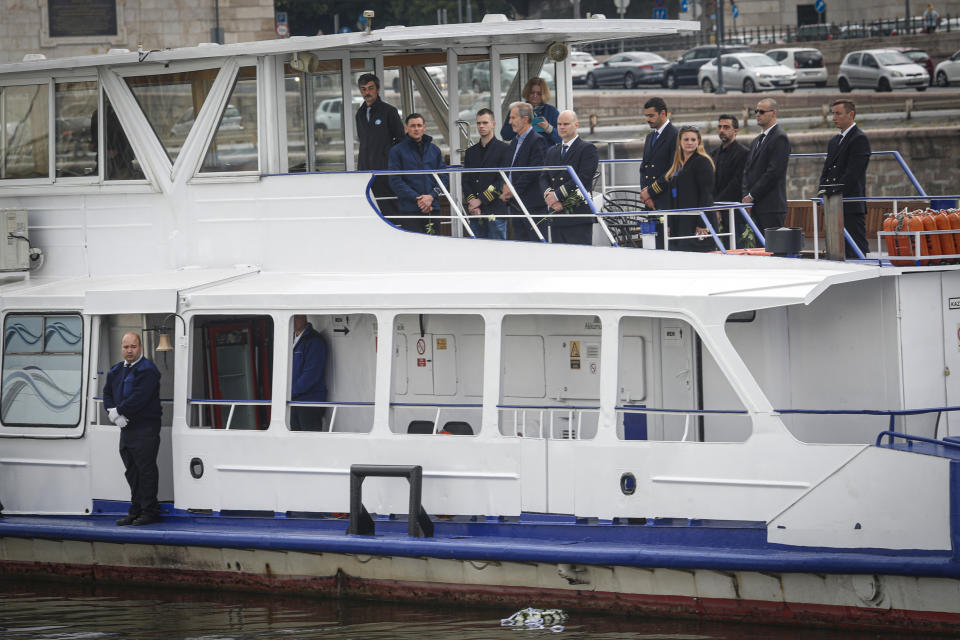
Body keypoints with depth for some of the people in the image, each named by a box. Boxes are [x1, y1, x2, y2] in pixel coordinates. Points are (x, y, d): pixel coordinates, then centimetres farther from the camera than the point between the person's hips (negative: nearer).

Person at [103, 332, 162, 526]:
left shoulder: (147, 370, -11)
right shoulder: (116, 371, 16)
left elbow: (139, 398, -20)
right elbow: (107, 393, 13)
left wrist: (117, 411, -14)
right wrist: (113, 412, -6)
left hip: (145, 428, -8)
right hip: (125, 428, 8)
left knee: (146, 470, -5)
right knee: (131, 472, 12)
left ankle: (149, 511, 0)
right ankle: (136, 511, 18)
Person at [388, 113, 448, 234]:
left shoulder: (435, 150, 15)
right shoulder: (397, 151, 4)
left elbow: (443, 177, 11)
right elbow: (395, 181, -3)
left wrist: (431, 197, -6)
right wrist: (417, 198, -12)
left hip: (433, 208, 4)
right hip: (409, 209, -4)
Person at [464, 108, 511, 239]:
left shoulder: (504, 149, 1)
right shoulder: (471, 152, 18)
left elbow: (502, 181, -6)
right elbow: (466, 181, 13)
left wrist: (481, 200, -10)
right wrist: (471, 202, -5)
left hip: (495, 212, -5)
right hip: (475, 214, 5)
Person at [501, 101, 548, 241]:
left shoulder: (537, 141, -10)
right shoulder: (514, 142, 19)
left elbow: (534, 171, -17)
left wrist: (514, 189, -14)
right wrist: (506, 187, 0)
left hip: (532, 204, -9)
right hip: (516, 204, 9)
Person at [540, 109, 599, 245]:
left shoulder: (587, 149, -1)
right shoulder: (552, 151, 21)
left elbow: (583, 178, -12)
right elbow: (543, 177, 12)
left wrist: (557, 195, -14)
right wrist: (548, 194, -10)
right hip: (556, 217, 6)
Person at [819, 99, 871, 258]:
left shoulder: (860, 139, -7)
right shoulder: (834, 141, 21)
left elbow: (853, 172, -15)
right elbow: (827, 168, 18)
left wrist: (836, 192, -18)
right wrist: (823, 190, 0)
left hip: (851, 205, -8)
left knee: (856, 251, -10)